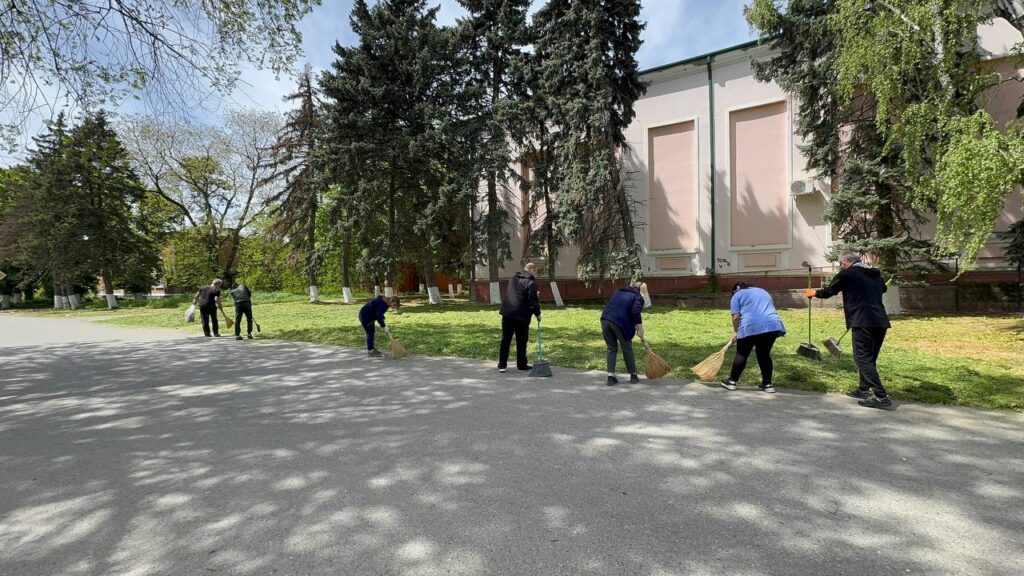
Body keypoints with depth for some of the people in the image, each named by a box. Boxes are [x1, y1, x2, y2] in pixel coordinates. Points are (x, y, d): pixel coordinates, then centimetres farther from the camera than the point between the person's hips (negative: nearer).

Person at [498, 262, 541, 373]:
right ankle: (521, 365, 17)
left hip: (507, 313, 6)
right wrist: (537, 313, 3)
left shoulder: (514, 278, 14)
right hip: (521, 316, -6)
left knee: (505, 340, 8)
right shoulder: (531, 282, -9)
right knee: (521, 341, 7)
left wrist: (535, 295, 20)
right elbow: (533, 300, -12)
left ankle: (502, 365, 8)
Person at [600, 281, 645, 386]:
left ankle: (611, 377, 8)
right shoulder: (638, 297, 7)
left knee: (612, 348, 14)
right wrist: (640, 328, -8)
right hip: (620, 323, -5)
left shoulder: (619, 291, 27)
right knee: (627, 349, 13)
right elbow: (635, 312, -10)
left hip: (605, 319, 5)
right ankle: (633, 376, 23)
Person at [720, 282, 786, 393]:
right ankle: (768, 384, 19)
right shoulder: (763, 292, 31)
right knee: (764, 354, 18)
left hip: (751, 326, -5)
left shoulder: (737, 295, 13)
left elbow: (736, 317, 3)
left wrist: (735, 331, 17)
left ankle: (732, 381, 18)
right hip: (773, 325, 5)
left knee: (742, 354, 9)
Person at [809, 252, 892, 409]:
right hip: (880, 321, 8)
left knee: (863, 358, -7)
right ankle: (864, 390, 26)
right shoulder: (876, 274, 20)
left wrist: (814, 293, 29)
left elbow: (828, 291, 10)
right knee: (869, 358, 18)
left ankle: (881, 397, -14)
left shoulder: (848, 274, 0)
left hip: (863, 322, -8)